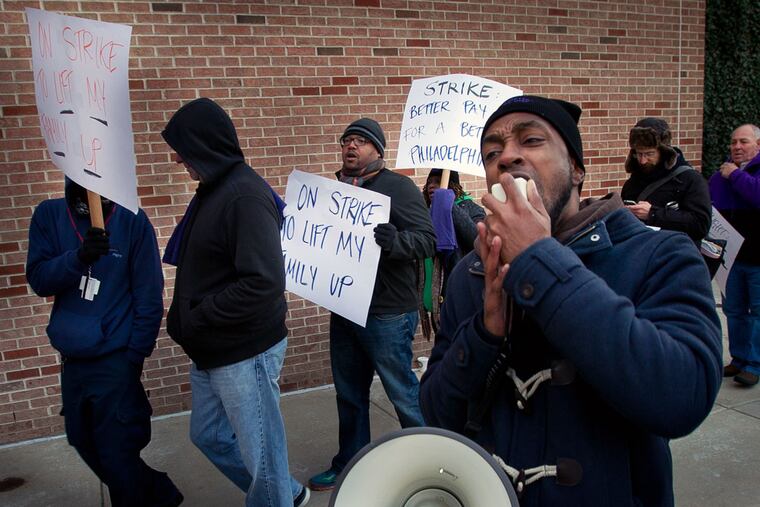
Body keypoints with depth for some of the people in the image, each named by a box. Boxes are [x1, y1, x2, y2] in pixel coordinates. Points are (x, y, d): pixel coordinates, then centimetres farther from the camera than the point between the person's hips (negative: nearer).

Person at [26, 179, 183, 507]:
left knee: (117, 456, 1)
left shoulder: (131, 220, -12)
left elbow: (149, 297, -10)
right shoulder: (49, 215, -1)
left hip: (115, 361, -5)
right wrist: (77, 258, -25)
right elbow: (38, 280, -6)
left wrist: (133, 358, -12)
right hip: (72, 359, 6)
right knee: (85, 443, 19)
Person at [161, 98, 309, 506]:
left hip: (245, 353, -10)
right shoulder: (214, 189, 8)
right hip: (211, 351, 10)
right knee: (209, 435, 23)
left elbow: (264, 282, -29)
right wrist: (185, 317, 3)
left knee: (261, 451, 6)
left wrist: (197, 320, -20)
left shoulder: (245, 195, -21)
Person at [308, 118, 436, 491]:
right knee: (349, 395, 17)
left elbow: (427, 239, -16)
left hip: (387, 316, -7)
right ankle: (349, 467, 33)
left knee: (403, 394, 3)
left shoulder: (398, 187, -7)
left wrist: (393, 241, -36)